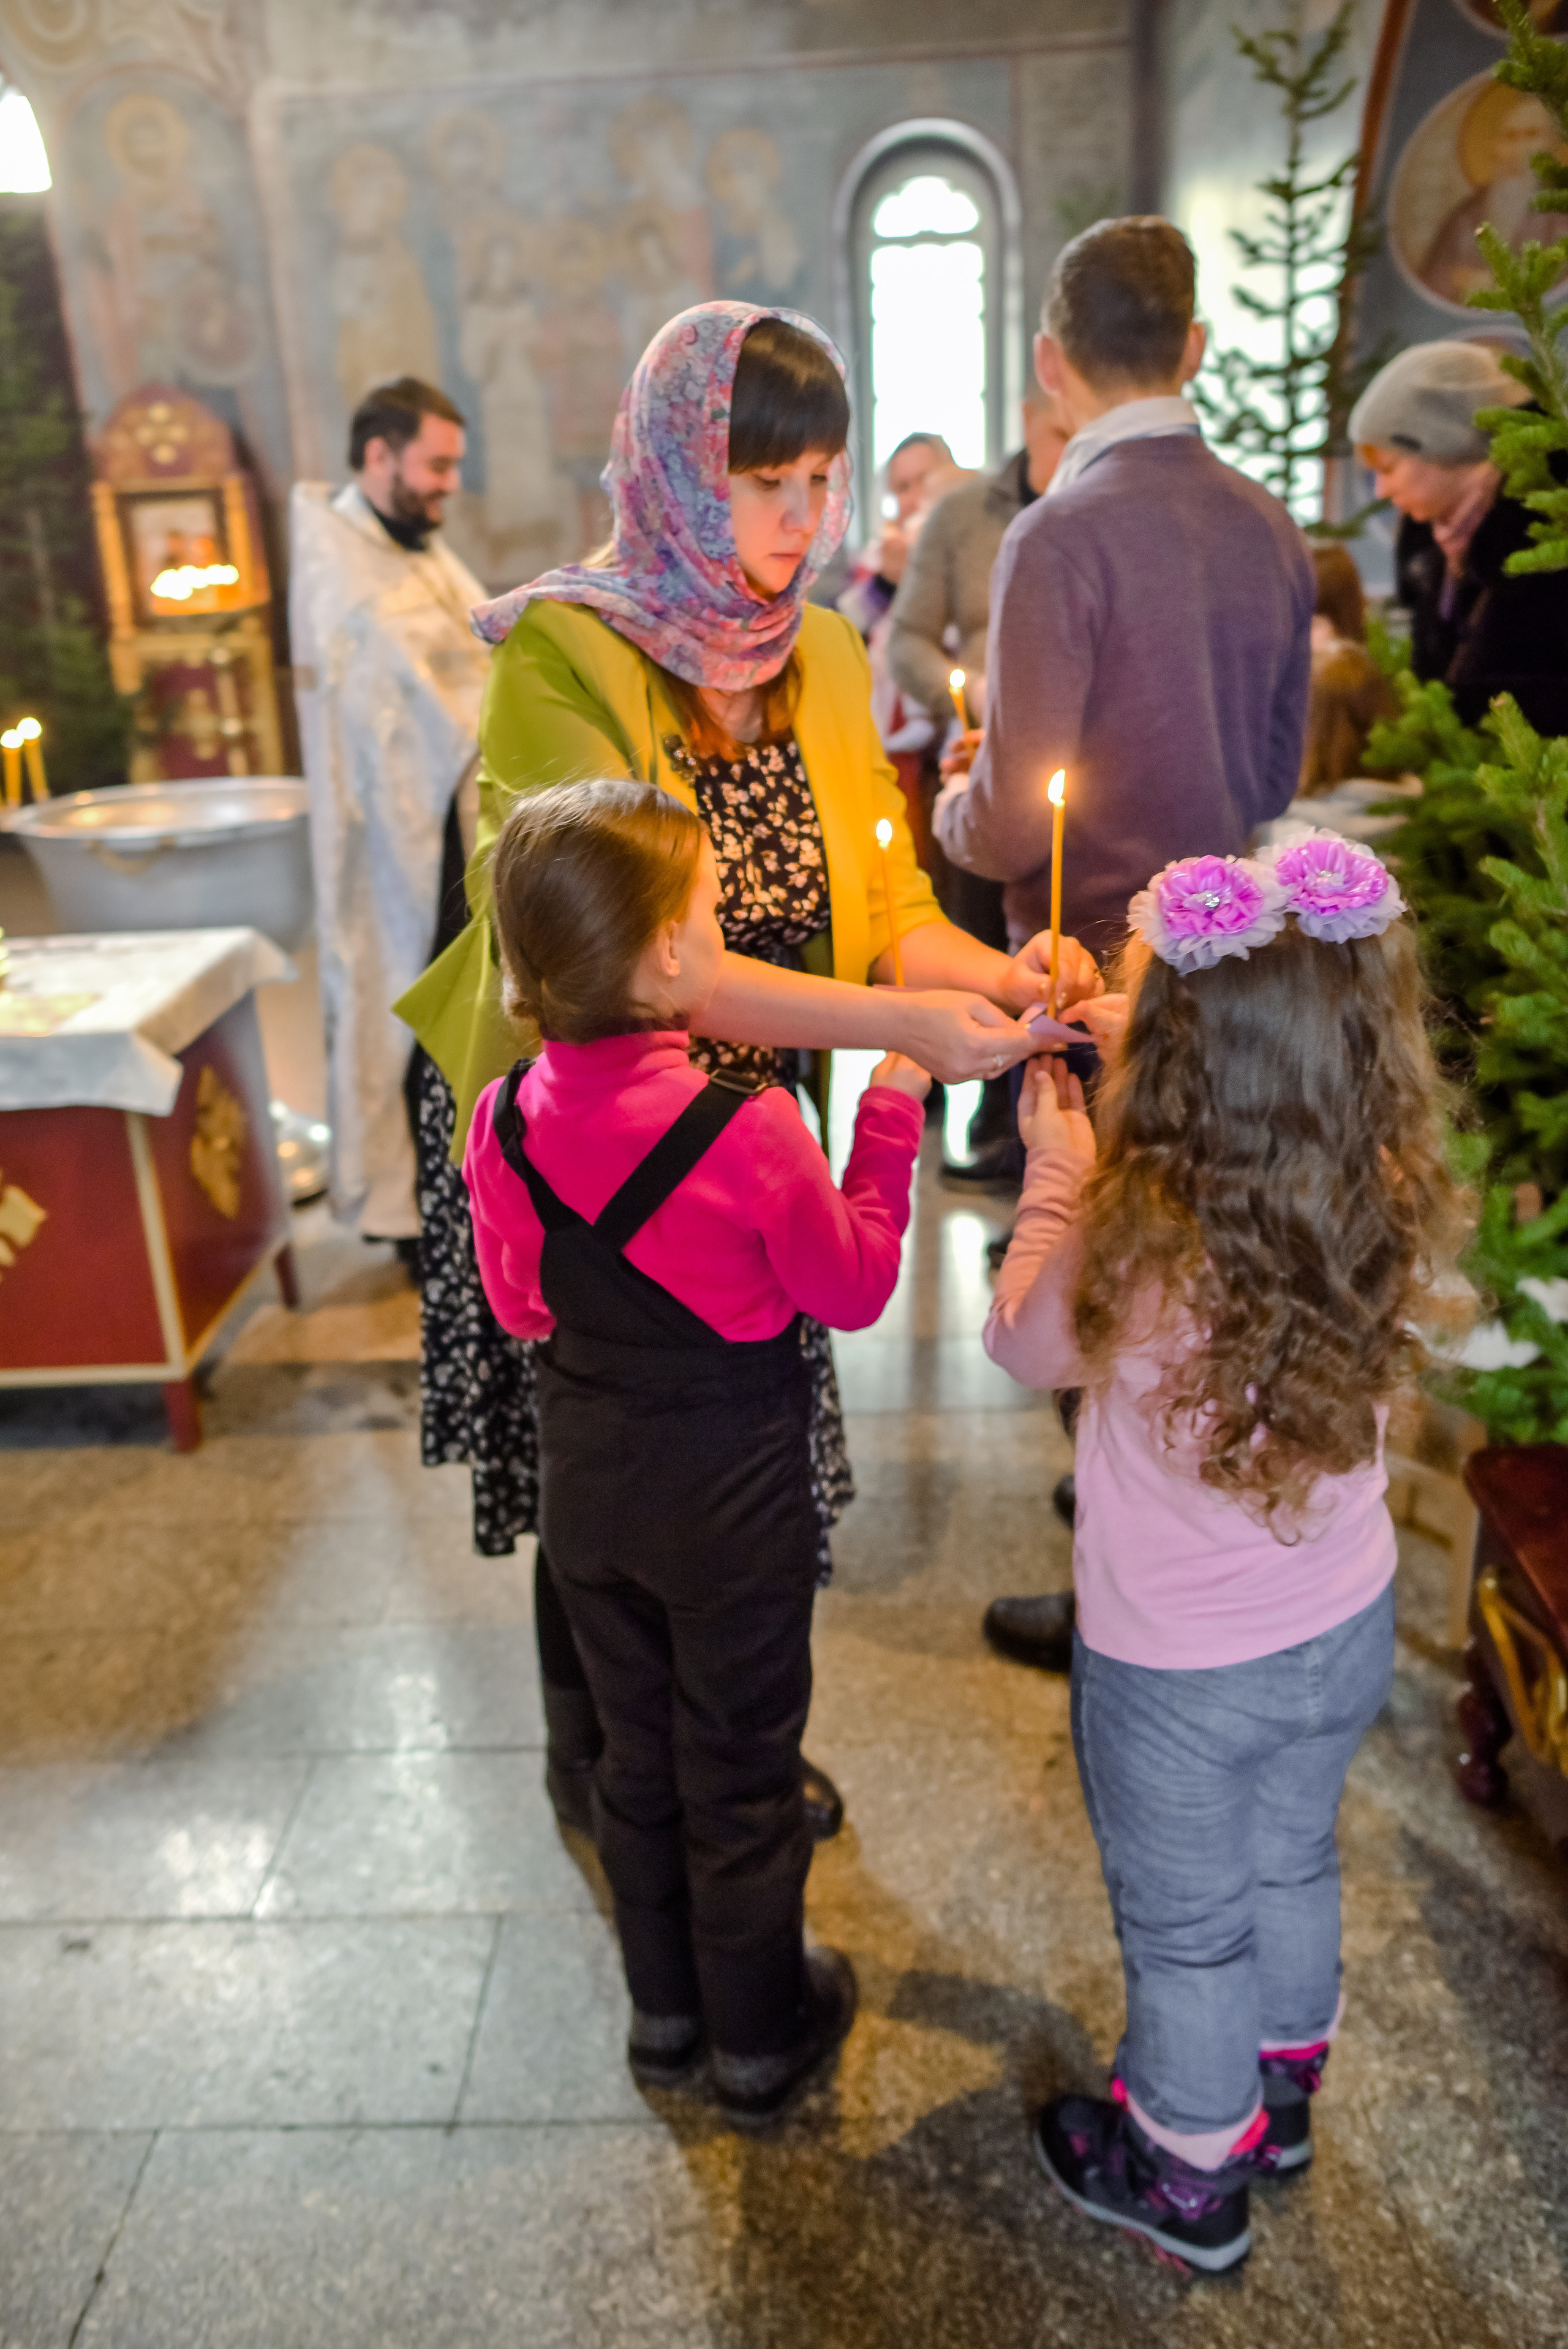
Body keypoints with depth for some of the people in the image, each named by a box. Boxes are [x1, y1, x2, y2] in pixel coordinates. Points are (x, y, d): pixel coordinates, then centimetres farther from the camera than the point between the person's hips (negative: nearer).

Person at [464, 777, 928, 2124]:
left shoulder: (506, 1121, -12)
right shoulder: (749, 1129, -27)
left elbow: (517, 1306, 1)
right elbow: (855, 1290, -11)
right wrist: (892, 1110, -5)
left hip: (587, 1482, 5)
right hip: (733, 1494, -4)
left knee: (638, 1753, 24)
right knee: (743, 1772, 16)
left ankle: (665, 2013, 44)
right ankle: (760, 2040, 37)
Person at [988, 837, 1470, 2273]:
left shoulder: (1142, 1258, -35)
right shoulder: (1395, 1205, -19)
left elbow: (1024, 1344, -14)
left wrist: (1058, 1165, -4)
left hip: (1179, 1672, -5)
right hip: (1347, 1628, 5)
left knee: (1184, 1925, 21)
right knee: (1292, 1860, 31)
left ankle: (1191, 2178, 47)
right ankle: (1280, 2088, 58)